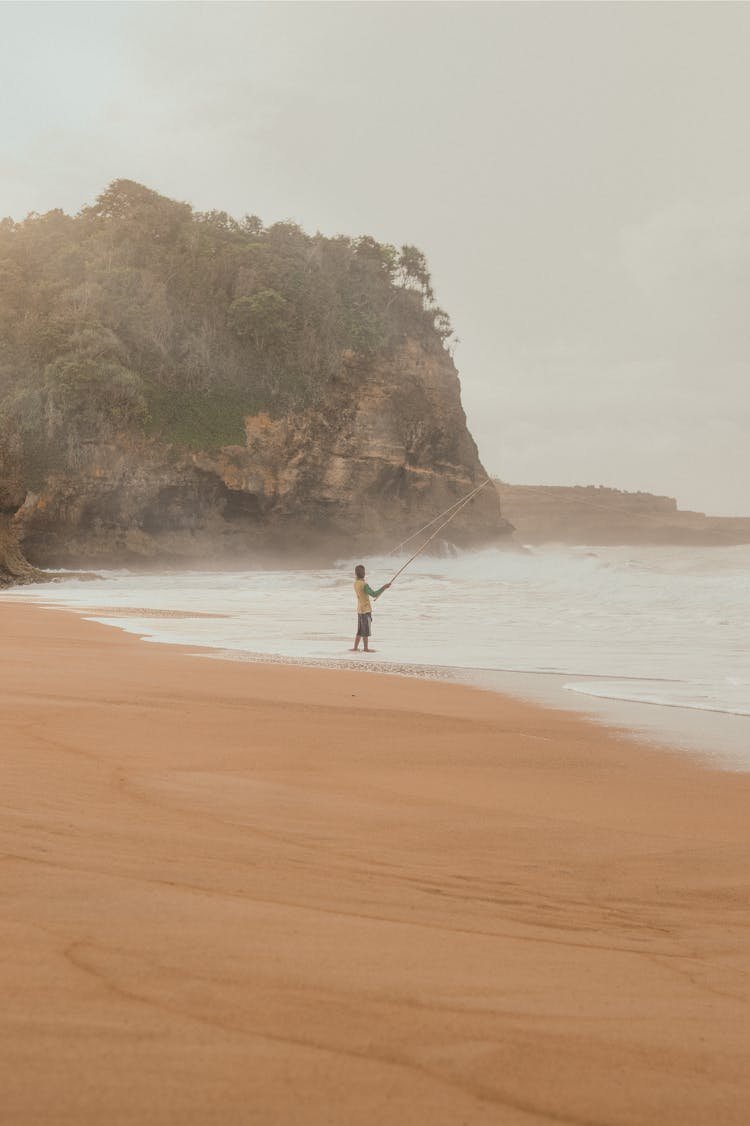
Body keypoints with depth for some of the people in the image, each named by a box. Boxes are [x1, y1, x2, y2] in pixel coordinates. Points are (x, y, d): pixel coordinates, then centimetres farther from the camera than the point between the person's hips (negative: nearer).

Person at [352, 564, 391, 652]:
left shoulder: (356, 583, 7)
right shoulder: (364, 585, -19)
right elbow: (374, 594, -22)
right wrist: (383, 587, -20)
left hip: (360, 610, 8)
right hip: (366, 610, -8)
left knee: (360, 630, 14)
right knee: (366, 631, 0)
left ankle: (355, 647, 14)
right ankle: (366, 648, 6)